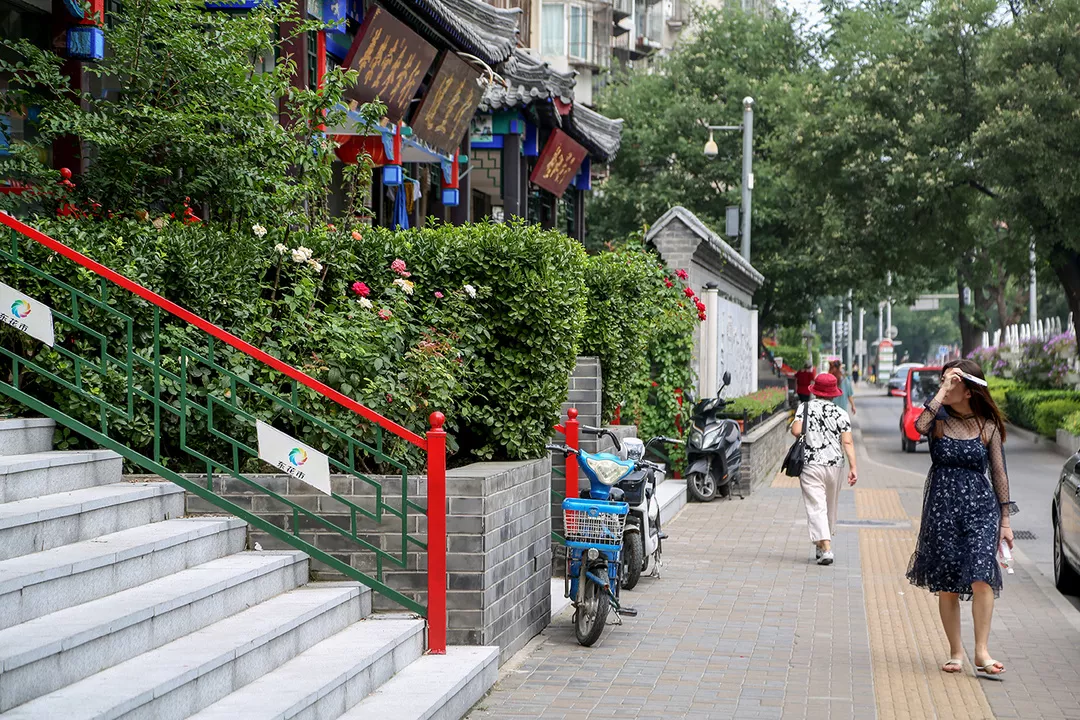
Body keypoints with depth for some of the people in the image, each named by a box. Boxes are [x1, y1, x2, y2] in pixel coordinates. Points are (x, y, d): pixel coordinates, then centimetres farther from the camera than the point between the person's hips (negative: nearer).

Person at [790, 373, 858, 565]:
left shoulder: (805, 408, -2)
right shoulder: (841, 413, 1)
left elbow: (796, 431, -14)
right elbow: (847, 442, -5)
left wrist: (793, 425, 9)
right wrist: (853, 467, -7)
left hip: (810, 465, -2)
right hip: (834, 465, 2)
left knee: (816, 507, -5)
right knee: (831, 507, 19)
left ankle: (826, 549, -18)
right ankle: (823, 545, 32)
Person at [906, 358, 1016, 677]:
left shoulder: (987, 426, 3)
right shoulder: (940, 419, 3)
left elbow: (999, 473, 5)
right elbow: (920, 426, -22)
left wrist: (1005, 521, 4)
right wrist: (942, 391, -18)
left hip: (981, 507, -1)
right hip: (942, 507, 1)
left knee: (982, 577, -16)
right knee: (947, 585, 5)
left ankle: (982, 651, -12)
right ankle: (955, 652, 15)